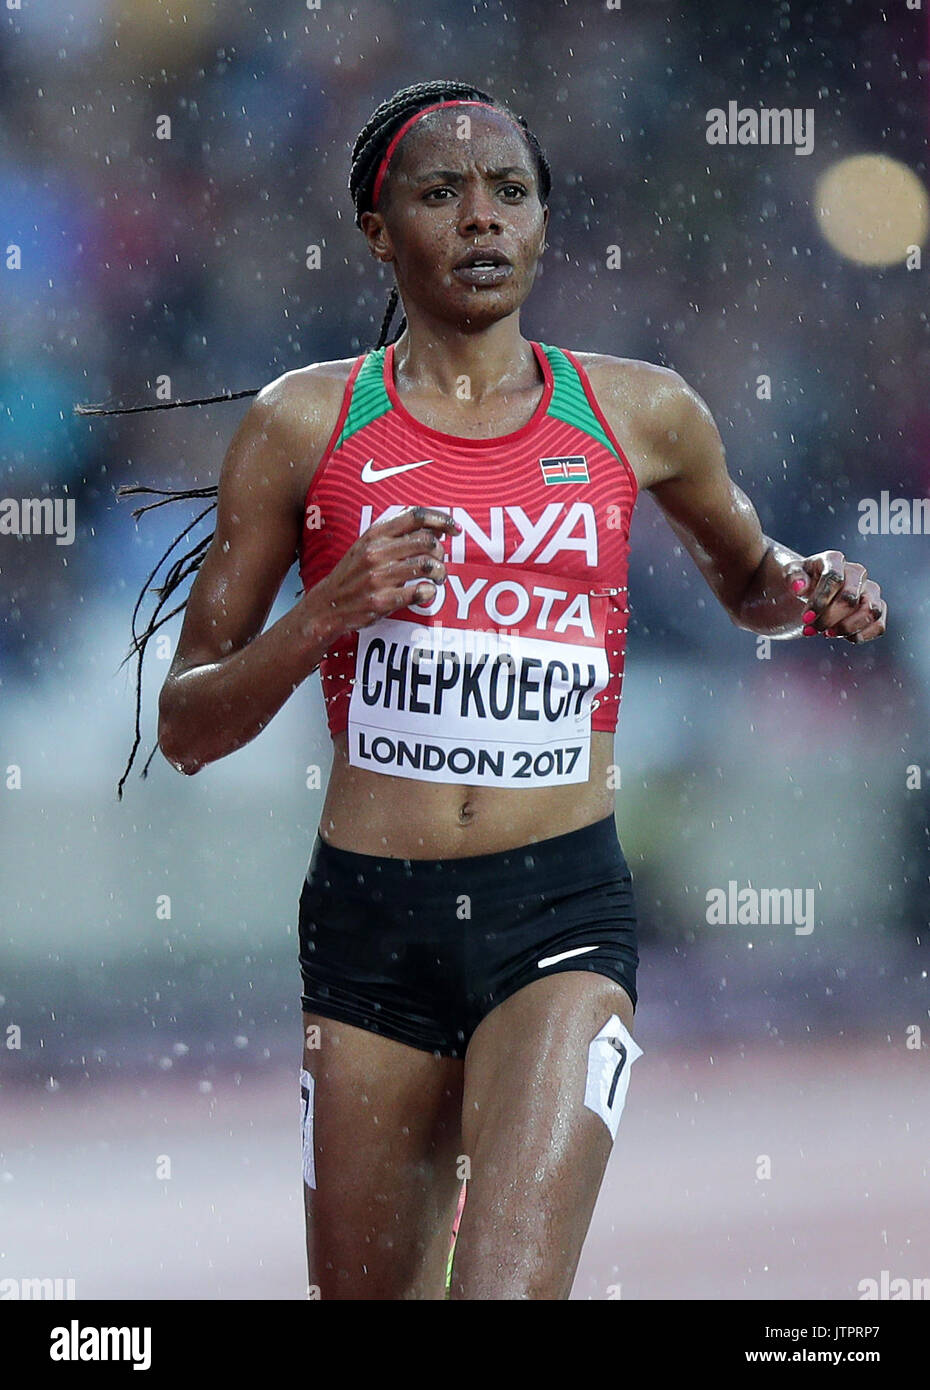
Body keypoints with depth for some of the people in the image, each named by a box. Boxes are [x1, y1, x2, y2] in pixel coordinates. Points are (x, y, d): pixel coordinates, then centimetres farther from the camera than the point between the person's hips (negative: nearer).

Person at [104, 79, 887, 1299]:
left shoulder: (641, 413, 7)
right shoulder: (305, 424, 3)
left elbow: (744, 578, 29)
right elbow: (187, 728, 4)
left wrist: (810, 594, 5)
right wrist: (324, 616, -14)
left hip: (565, 917, -1)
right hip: (371, 922, 1)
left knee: (510, 1289, -23)